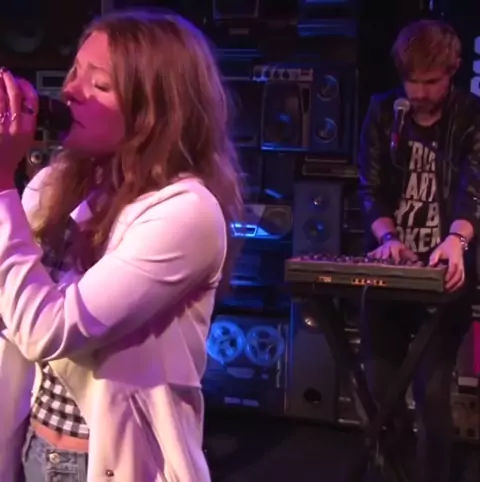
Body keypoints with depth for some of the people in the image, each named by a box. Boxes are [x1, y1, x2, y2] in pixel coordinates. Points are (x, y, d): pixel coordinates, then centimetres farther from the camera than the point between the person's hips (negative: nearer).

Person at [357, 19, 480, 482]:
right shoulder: (382, 111, 4)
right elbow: (370, 187, 0)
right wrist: (387, 236, -18)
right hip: (389, 266, 3)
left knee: (433, 388, -5)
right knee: (380, 381, 9)